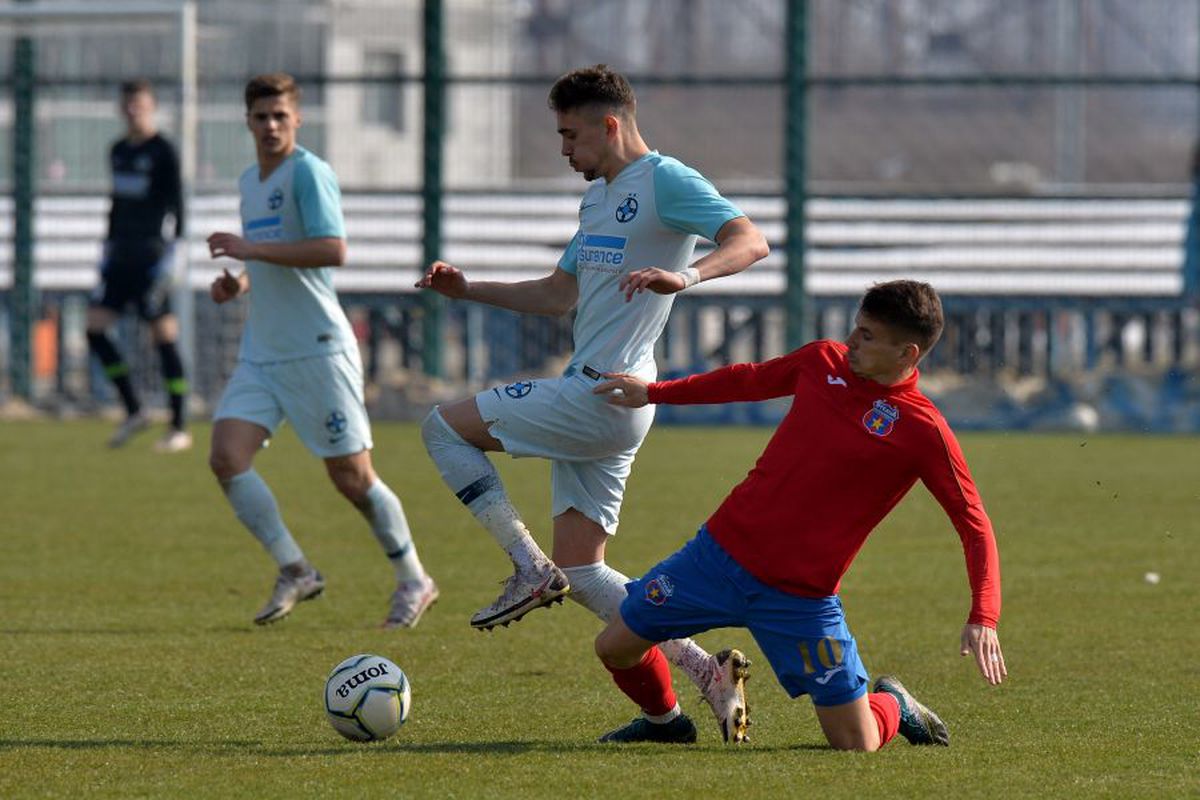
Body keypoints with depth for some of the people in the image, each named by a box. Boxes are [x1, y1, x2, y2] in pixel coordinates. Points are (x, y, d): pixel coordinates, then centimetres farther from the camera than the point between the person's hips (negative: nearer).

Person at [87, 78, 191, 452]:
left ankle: (179, 428, 0)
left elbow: (175, 204, -9)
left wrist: (171, 249, -16)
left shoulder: (163, 152, -6)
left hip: (150, 255, -7)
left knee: (164, 336, -5)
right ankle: (133, 411, 7)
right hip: (120, 256, 7)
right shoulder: (118, 151, 14)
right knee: (95, 327, -2)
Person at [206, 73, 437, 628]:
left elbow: (332, 251, -23)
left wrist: (252, 250, -22)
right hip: (261, 350, 8)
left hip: (318, 348, -8)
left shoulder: (309, 172, -11)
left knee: (351, 476, -2)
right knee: (226, 457, -10)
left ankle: (414, 582, 16)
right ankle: (295, 571, 0)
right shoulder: (249, 181, 16)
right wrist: (239, 282, 9)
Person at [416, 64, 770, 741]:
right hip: (593, 402, 10)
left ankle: (530, 570, -7)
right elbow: (559, 295, 29)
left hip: (607, 394, -10)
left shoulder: (665, 182, -8)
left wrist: (684, 276, -37)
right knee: (583, 573, 6)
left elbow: (750, 242, -20)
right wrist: (467, 289, 23)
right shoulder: (599, 196, 22)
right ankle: (705, 670, 2)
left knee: (446, 426, -6)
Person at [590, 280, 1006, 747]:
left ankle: (893, 707, 31)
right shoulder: (823, 361, 3)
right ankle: (663, 721, 39)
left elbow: (974, 524, -11)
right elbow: (750, 380, 22)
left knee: (857, 745, -6)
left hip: (800, 597, -4)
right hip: (723, 547, 4)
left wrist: (983, 618, -23)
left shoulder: (924, 433, -13)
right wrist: (654, 393, 27)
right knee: (616, 647, 5)